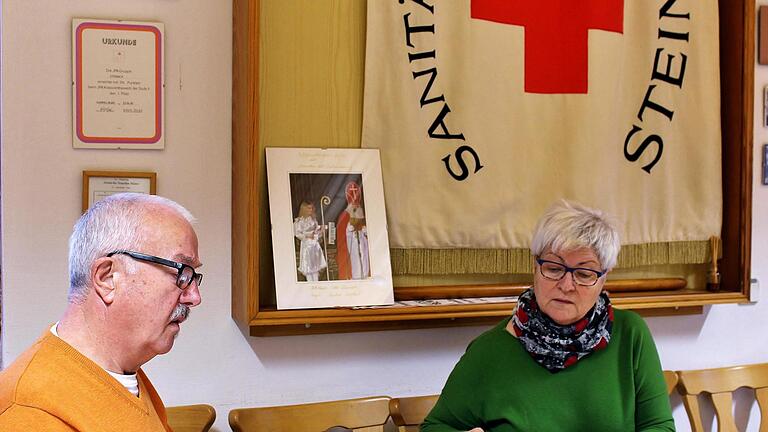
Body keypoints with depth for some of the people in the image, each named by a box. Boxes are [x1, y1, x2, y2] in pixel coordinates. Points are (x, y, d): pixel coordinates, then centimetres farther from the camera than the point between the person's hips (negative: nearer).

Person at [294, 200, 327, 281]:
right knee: (308, 266, -4)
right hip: (306, 244, -6)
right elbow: (297, 233, -10)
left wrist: (320, 230, -5)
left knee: (316, 264, 7)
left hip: (315, 244, 6)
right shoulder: (299, 221, -9)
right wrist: (307, 235, -21)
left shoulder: (313, 219, 9)